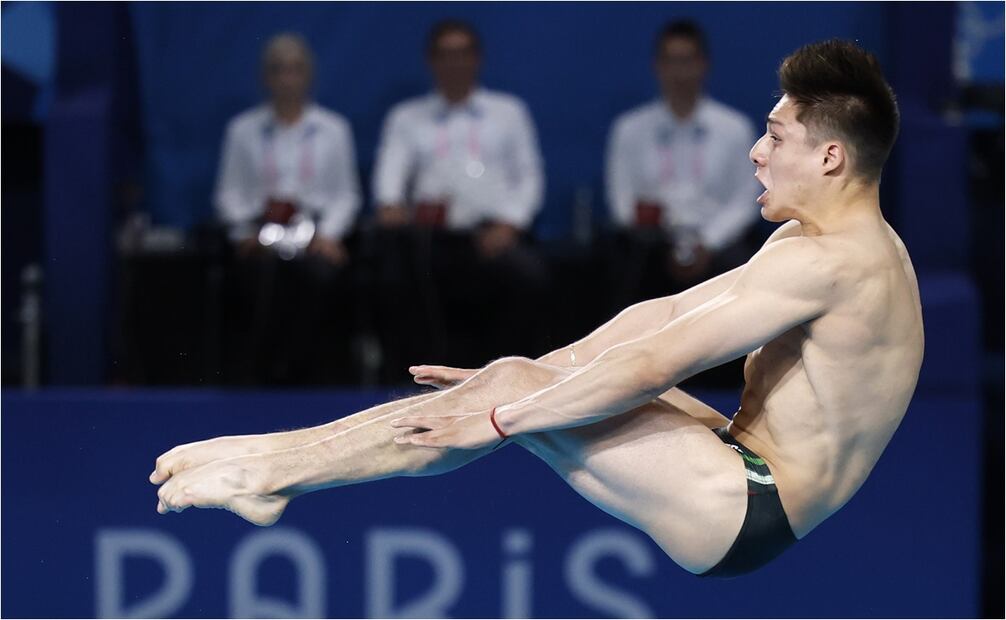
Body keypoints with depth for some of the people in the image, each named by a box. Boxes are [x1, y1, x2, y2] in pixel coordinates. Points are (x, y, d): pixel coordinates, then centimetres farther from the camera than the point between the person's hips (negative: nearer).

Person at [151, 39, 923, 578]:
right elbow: (668, 315, 14)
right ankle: (274, 456, 4)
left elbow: (652, 364, -23)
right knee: (523, 381, 1)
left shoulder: (824, 263, -21)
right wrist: (522, 377, 10)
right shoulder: (830, 242, 13)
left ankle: (268, 475, -7)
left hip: (746, 516, -10)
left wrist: (498, 417, -18)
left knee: (514, 389, -14)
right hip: (746, 466, 10)